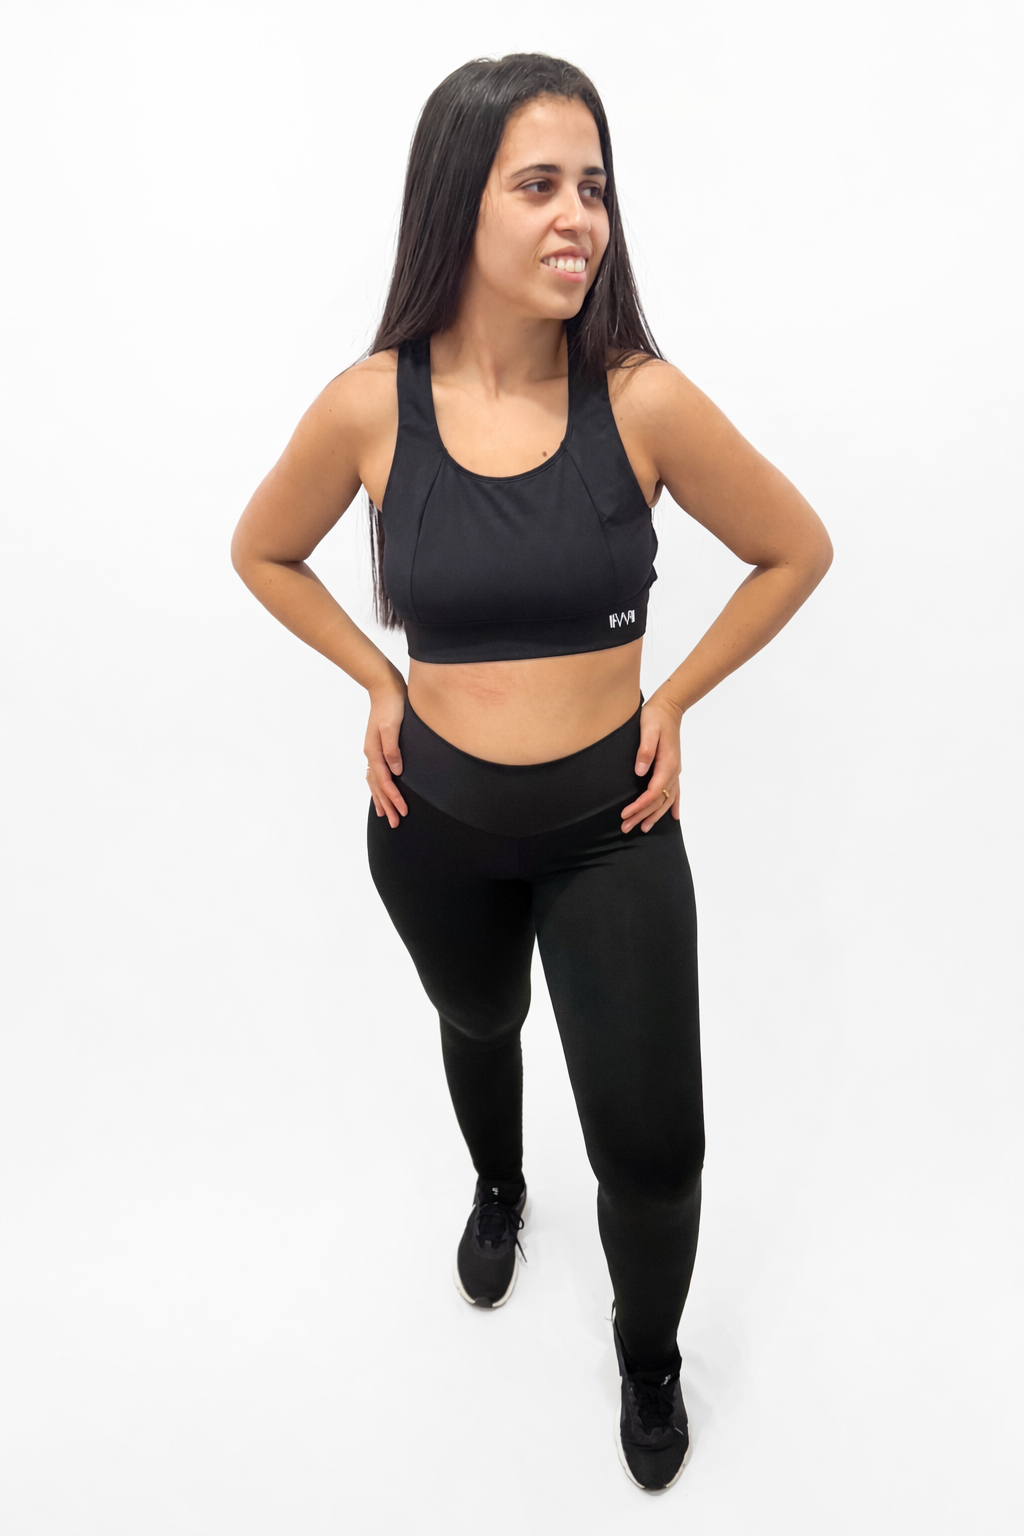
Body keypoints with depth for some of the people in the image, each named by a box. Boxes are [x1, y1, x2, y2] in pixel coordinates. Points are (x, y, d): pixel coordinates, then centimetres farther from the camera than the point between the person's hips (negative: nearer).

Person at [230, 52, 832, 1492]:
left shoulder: (643, 400, -15)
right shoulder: (368, 408, -13)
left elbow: (797, 551, -1)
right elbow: (265, 553, 6)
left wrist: (674, 698, -4)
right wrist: (377, 680, -1)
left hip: (611, 829, -1)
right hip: (434, 825, 2)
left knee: (653, 1149, 2)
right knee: (478, 1025, 29)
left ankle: (650, 1357, 40)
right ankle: (500, 1189, 66)